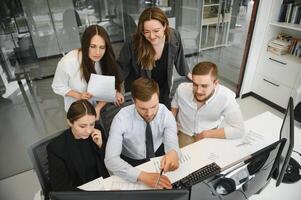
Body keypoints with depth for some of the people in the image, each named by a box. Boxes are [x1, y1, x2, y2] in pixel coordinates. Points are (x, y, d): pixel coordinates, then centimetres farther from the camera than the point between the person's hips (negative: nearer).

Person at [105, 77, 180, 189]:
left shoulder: (166, 114, -21)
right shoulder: (122, 119, -28)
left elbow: (172, 143, -30)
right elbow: (110, 159, -33)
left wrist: (173, 153, -54)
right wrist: (142, 175, -46)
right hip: (131, 162, -1)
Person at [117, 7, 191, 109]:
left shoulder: (174, 36, -20)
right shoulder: (133, 43, -29)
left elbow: (179, 58, -1)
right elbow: (122, 66, -14)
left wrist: (189, 75, 11)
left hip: (164, 88, 3)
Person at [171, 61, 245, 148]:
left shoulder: (226, 97, -30)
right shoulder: (182, 89, -21)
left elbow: (239, 130, -24)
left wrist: (206, 134, -21)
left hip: (210, 138, 3)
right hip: (184, 135, -2)